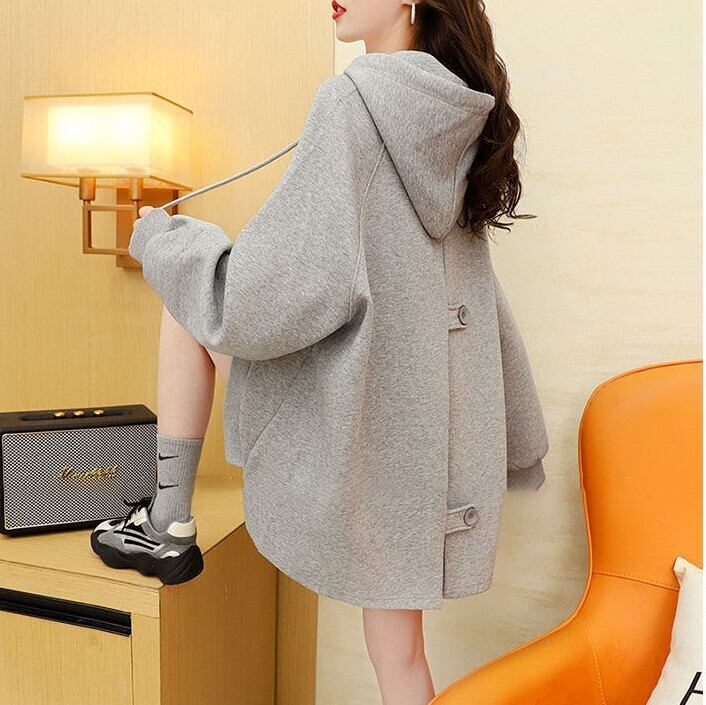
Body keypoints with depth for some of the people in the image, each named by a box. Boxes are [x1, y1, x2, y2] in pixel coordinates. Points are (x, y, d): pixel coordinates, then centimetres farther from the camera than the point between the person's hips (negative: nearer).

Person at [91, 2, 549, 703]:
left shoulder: (353, 98, -12)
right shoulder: (462, 121, 11)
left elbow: (266, 298, -18)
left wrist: (158, 238, 2)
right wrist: (517, 440, 25)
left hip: (359, 419, -7)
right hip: (441, 427, 7)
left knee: (189, 299, 12)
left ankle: (168, 525, 16)